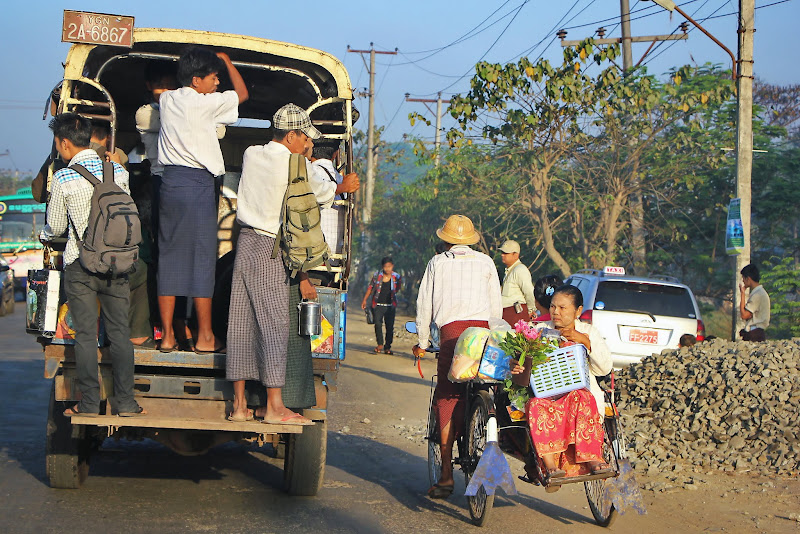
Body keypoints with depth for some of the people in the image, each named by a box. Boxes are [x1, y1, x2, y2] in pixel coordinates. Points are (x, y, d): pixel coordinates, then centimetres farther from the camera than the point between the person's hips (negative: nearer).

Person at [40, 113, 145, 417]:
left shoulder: (63, 179, -9)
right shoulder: (118, 171, 1)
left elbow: (56, 226, 2)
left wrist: (45, 236, 25)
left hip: (80, 265, -3)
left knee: (85, 335, 3)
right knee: (119, 333, 7)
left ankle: (89, 403, 5)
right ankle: (124, 401, 8)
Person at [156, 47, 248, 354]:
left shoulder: (166, 100, 10)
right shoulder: (206, 103, -8)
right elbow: (242, 93, 7)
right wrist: (226, 61, 21)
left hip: (170, 180, 6)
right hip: (198, 183, -6)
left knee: (169, 258, 7)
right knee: (202, 259, -1)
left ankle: (167, 335, 9)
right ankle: (205, 337, 3)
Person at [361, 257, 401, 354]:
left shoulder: (396, 277, -1)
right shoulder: (377, 275, -1)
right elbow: (370, 287, 10)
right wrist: (365, 300, 12)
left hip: (390, 306, 0)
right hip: (378, 305, 0)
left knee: (390, 326, -2)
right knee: (378, 324, -8)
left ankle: (387, 347, 8)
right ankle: (380, 344, 9)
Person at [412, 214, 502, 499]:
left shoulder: (437, 262, 15)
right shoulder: (486, 262, 18)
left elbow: (424, 305, 15)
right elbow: (496, 306, 16)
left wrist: (422, 342, 24)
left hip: (452, 331, -2)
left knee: (447, 400, -4)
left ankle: (447, 475, -10)